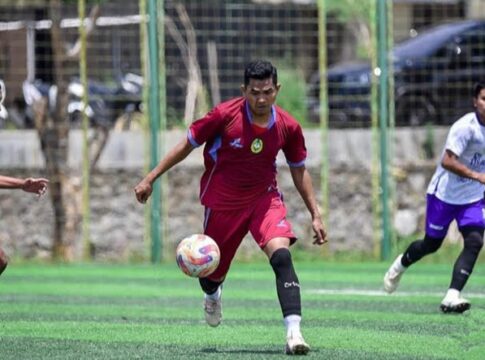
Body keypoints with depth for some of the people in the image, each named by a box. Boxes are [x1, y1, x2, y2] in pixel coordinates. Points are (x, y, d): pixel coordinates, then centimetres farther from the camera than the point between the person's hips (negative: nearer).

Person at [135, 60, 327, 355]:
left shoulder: (288, 127, -13)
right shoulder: (225, 115, -20)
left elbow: (299, 170, 3)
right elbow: (187, 145, -8)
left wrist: (316, 215, 2)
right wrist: (150, 178, -6)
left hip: (264, 198, 0)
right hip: (222, 202, 0)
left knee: (282, 255, -26)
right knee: (213, 270, 13)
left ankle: (294, 331, -34)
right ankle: (212, 294, 54)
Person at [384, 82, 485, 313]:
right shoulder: (466, 127, -23)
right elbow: (447, 161, -31)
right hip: (445, 193, -5)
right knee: (431, 244, 10)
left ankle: (452, 297, -20)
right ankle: (401, 264, 43)